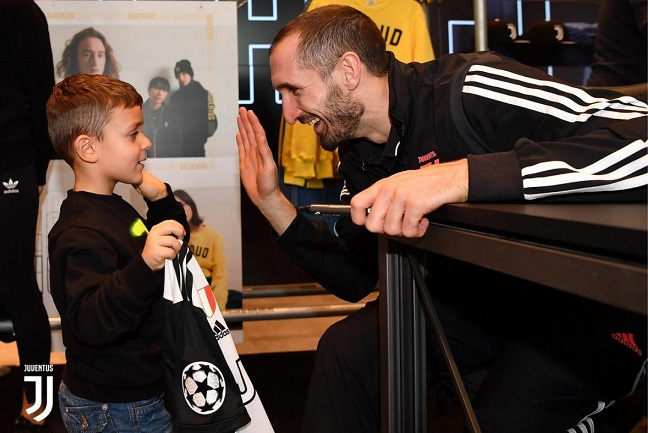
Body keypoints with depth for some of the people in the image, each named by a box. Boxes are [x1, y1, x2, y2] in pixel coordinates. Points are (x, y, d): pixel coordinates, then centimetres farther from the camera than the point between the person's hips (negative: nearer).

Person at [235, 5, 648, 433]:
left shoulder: (471, 90, -26)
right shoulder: (358, 156, 0)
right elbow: (353, 278, 9)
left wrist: (456, 176, -45)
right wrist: (271, 201, -1)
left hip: (590, 301, -6)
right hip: (478, 301, 7)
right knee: (346, 349, -7)